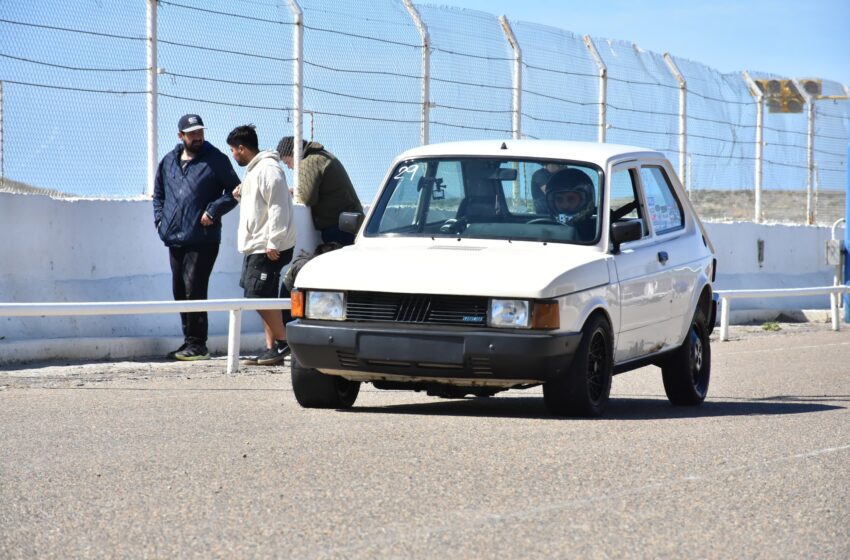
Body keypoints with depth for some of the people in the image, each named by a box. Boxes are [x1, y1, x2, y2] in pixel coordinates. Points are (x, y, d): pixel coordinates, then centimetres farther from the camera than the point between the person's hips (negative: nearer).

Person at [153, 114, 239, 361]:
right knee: (179, 292, 11)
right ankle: (190, 341, 20)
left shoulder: (215, 160, -1)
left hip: (202, 240, -6)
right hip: (175, 239, 6)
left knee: (194, 291, -11)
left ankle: (197, 344, -7)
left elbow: (233, 191, 0)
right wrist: (160, 218, 12)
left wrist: (213, 211, -12)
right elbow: (158, 193, 27)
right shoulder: (169, 161, 14)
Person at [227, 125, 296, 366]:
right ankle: (272, 347, 12)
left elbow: (278, 207, -21)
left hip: (268, 248, -11)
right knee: (260, 298, 9)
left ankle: (282, 343, -5)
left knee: (260, 297, -13)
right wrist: (243, 194, 16)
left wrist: (272, 242, -24)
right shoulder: (254, 170, 19)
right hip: (256, 246, 11)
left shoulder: (268, 169, -15)